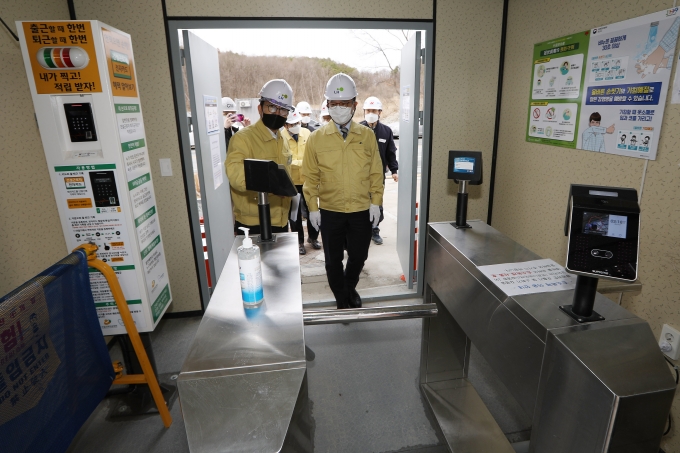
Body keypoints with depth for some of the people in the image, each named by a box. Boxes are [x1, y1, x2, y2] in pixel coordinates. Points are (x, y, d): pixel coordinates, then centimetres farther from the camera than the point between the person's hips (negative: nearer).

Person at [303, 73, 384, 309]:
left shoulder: (367, 135, 0)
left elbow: (376, 172, 2)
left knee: (358, 255, 15)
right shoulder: (316, 138, -3)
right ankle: (341, 299, 32)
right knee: (333, 259, 11)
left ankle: (350, 288, 44)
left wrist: (376, 202, -2)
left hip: (362, 210, 1)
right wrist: (312, 207, -5)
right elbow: (311, 177, -2)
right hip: (329, 211, -1)